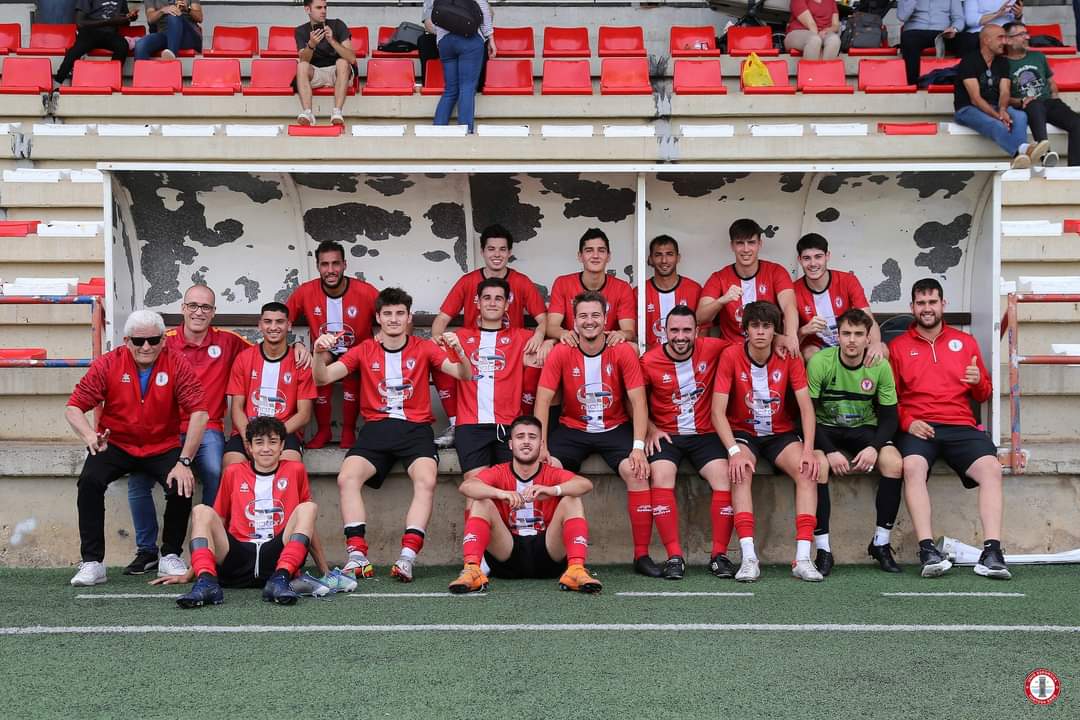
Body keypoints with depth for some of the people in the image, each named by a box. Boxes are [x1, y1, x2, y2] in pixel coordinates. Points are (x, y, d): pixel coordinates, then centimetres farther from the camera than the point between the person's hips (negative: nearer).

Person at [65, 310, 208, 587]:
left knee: (182, 486, -26)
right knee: (90, 481, -26)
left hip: (163, 447, 0)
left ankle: (171, 557, -1)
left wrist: (184, 462, -23)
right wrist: (90, 436, -31)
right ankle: (92, 562, -15)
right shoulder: (107, 364, -8)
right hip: (116, 445, 0)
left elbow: (199, 413, -15)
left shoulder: (177, 365, -10)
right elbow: (73, 408, -8)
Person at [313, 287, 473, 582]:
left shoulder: (424, 349, 11)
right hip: (375, 428, 1)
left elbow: (464, 375, 2)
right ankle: (357, 556, -27)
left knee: (426, 480, -30)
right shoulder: (364, 351, 12)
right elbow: (323, 378, 5)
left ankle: (407, 557, -33)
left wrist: (459, 351, -20)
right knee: (347, 478, -26)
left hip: (415, 428, -1)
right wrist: (320, 353, -17)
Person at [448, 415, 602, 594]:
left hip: (547, 554, 0)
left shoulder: (552, 474, 1)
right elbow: (466, 486, -19)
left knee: (572, 501, -17)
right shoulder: (499, 473, 2)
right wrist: (501, 494, -39)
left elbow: (585, 484, -20)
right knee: (481, 503, -17)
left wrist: (553, 490, -40)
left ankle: (576, 570, -34)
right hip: (507, 555, 0)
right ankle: (471, 570, -34)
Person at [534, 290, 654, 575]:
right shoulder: (561, 353, -7)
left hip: (615, 428, -1)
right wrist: (541, 445, -18)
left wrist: (638, 447, -21)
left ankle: (642, 555, -16)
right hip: (572, 429, 1)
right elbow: (543, 400, -7)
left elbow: (638, 401, -10)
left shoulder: (623, 352, -8)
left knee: (637, 472, -27)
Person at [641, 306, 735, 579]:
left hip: (705, 433, 1)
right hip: (666, 435, -1)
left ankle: (719, 554, -12)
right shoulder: (649, 362, -6)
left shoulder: (712, 349, -4)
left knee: (725, 478, -23)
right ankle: (674, 556, -24)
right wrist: (650, 429, -3)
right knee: (661, 477, -28)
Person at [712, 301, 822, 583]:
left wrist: (808, 450, -21)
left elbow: (806, 406, -8)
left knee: (808, 471, -26)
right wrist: (734, 451, -29)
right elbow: (718, 411, -16)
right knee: (741, 472, -33)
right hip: (742, 433, -2)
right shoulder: (731, 356, -12)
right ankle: (749, 558, -38)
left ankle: (803, 557, -28)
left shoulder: (790, 357, -7)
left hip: (781, 433, 2)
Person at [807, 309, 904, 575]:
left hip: (864, 429, 2)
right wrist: (830, 451, -26)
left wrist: (874, 447, -22)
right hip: (825, 428, -2)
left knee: (895, 463, -25)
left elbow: (889, 416, -3)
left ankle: (881, 544, -10)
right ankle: (822, 549, -25)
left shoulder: (881, 367, -8)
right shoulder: (819, 362, -15)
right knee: (817, 465, -34)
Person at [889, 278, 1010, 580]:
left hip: (961, 426, 2)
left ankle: (992, 551, -30)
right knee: (912, 467, -34)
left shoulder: (965, 341, 20)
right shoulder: (897, 346, 15)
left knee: (991, 468, -27)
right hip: (917, 427, -2)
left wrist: (979, 382, -2)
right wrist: (907, 422, -8)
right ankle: (928, 551, -37)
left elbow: (984, 395, 22)